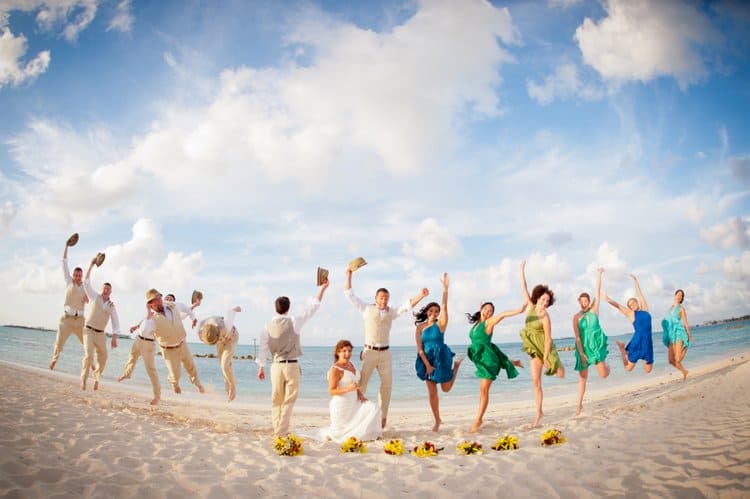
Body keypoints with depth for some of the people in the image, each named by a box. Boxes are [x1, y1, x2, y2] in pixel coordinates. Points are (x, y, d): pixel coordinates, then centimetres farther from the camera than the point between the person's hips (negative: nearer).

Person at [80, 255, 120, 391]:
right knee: (89, 356, -19)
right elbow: (86, 282, -6)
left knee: (102, 359, 9)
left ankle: (96, 378, 35)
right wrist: (91, 265, -10)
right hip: (89, 331, -3)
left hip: (100, 334, 3)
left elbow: (116, 323, -2)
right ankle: (84, 378, 0)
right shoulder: (95, 297, -2)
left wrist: (114, 338, -15)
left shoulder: (112, 306, 2)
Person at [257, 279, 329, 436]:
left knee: (276, 400, 15)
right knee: (288, 401, 5)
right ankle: (282, 432, 6)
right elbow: (312, 308, -5)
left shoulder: (268, 326, -1)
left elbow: (263, 348, 3)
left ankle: (277, 429, 21)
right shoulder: (294, 322, -9)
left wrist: (261, 367, 13)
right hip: (292, 366, -3)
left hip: (276, 366, 3)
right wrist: (322, 288, 1)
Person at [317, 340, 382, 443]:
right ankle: (327, 433, 32)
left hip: (353, 403, 7)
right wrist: (348, 389, -34)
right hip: (341, 406, -7)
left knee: (373, 409, -11)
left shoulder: (350, 364, 8)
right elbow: (331, 391, -21)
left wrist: (360, 393, 3)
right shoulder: (335, 369, -19)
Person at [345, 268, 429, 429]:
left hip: (385, 353, 3)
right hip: (369, 351, -3)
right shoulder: (367, 309, 3)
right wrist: (349, 276, -4)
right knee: (361, 383, -6)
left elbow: (407, 306, 3)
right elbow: (350, 295, 1)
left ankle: (383, 416, 15)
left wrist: (421, 295, -11)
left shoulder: (391, 312, 10)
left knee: (387, 385, 5)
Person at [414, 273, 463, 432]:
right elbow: (419, 349, -5)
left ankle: (457, 364, 38)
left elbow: (445, 306, -19)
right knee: (432, 393, 4)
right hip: (427, 360, 2)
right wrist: (427, 365, -12)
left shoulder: (441, 324, -6)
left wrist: (445, 288, -29)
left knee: (446, 388, 13)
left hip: (441, 358, -1)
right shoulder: (420, 328, -3)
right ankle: (437, 420, 21)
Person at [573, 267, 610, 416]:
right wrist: (581, 353, -13)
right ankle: (579, 404, 13)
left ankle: (605, 364, 32)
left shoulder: (594, 310, -3)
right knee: (582, 377, 3)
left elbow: (598, 293, -8)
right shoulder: (576, 317, -6)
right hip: (583, 347, -1)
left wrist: (599, 274, -11)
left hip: (597, 345, 1)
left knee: (603, 374, -5)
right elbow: (577, 337, -8)